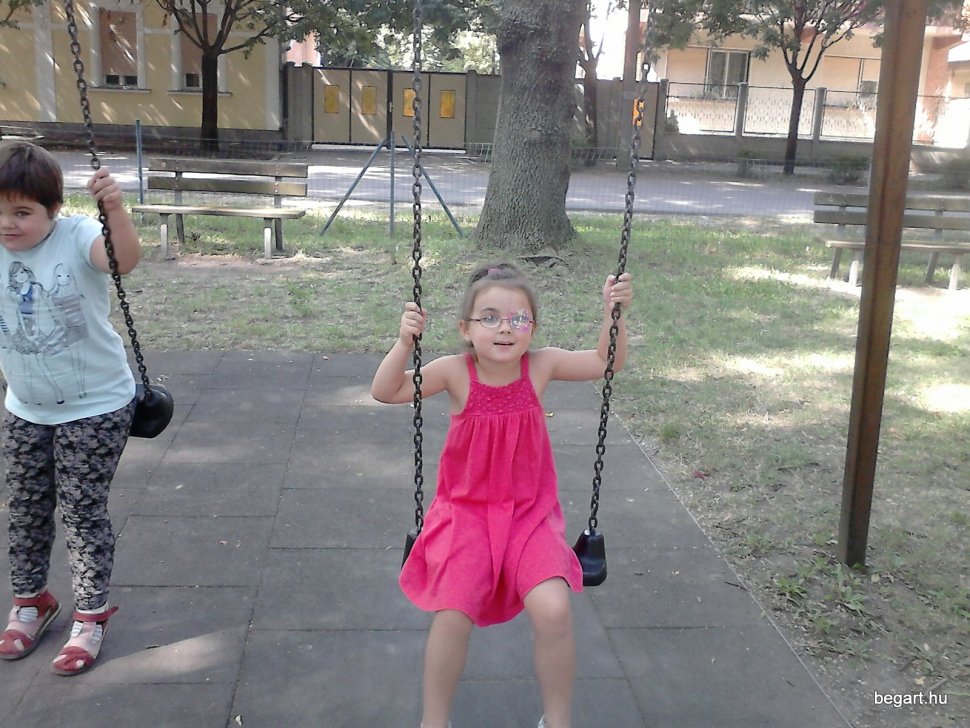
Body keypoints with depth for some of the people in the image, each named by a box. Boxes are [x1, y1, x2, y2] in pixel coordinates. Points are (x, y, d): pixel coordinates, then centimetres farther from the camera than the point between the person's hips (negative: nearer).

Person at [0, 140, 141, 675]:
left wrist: (115, 209, -59)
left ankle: (90, 616, 18)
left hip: (94, 408, -5)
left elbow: (126, 259, -42)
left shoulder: (77, 236, -21)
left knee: (82, 513, 2)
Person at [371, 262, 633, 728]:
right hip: (465, 512, -1)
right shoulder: (456, 372, -11)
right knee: (452, 614, -19)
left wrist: (613, 313, -8)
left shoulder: (540, 365, -6)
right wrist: (405, 343, -27)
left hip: (529, 513, 1)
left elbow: (606, 363, 6)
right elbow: (385, 392, -13)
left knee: (553, 610, -20)